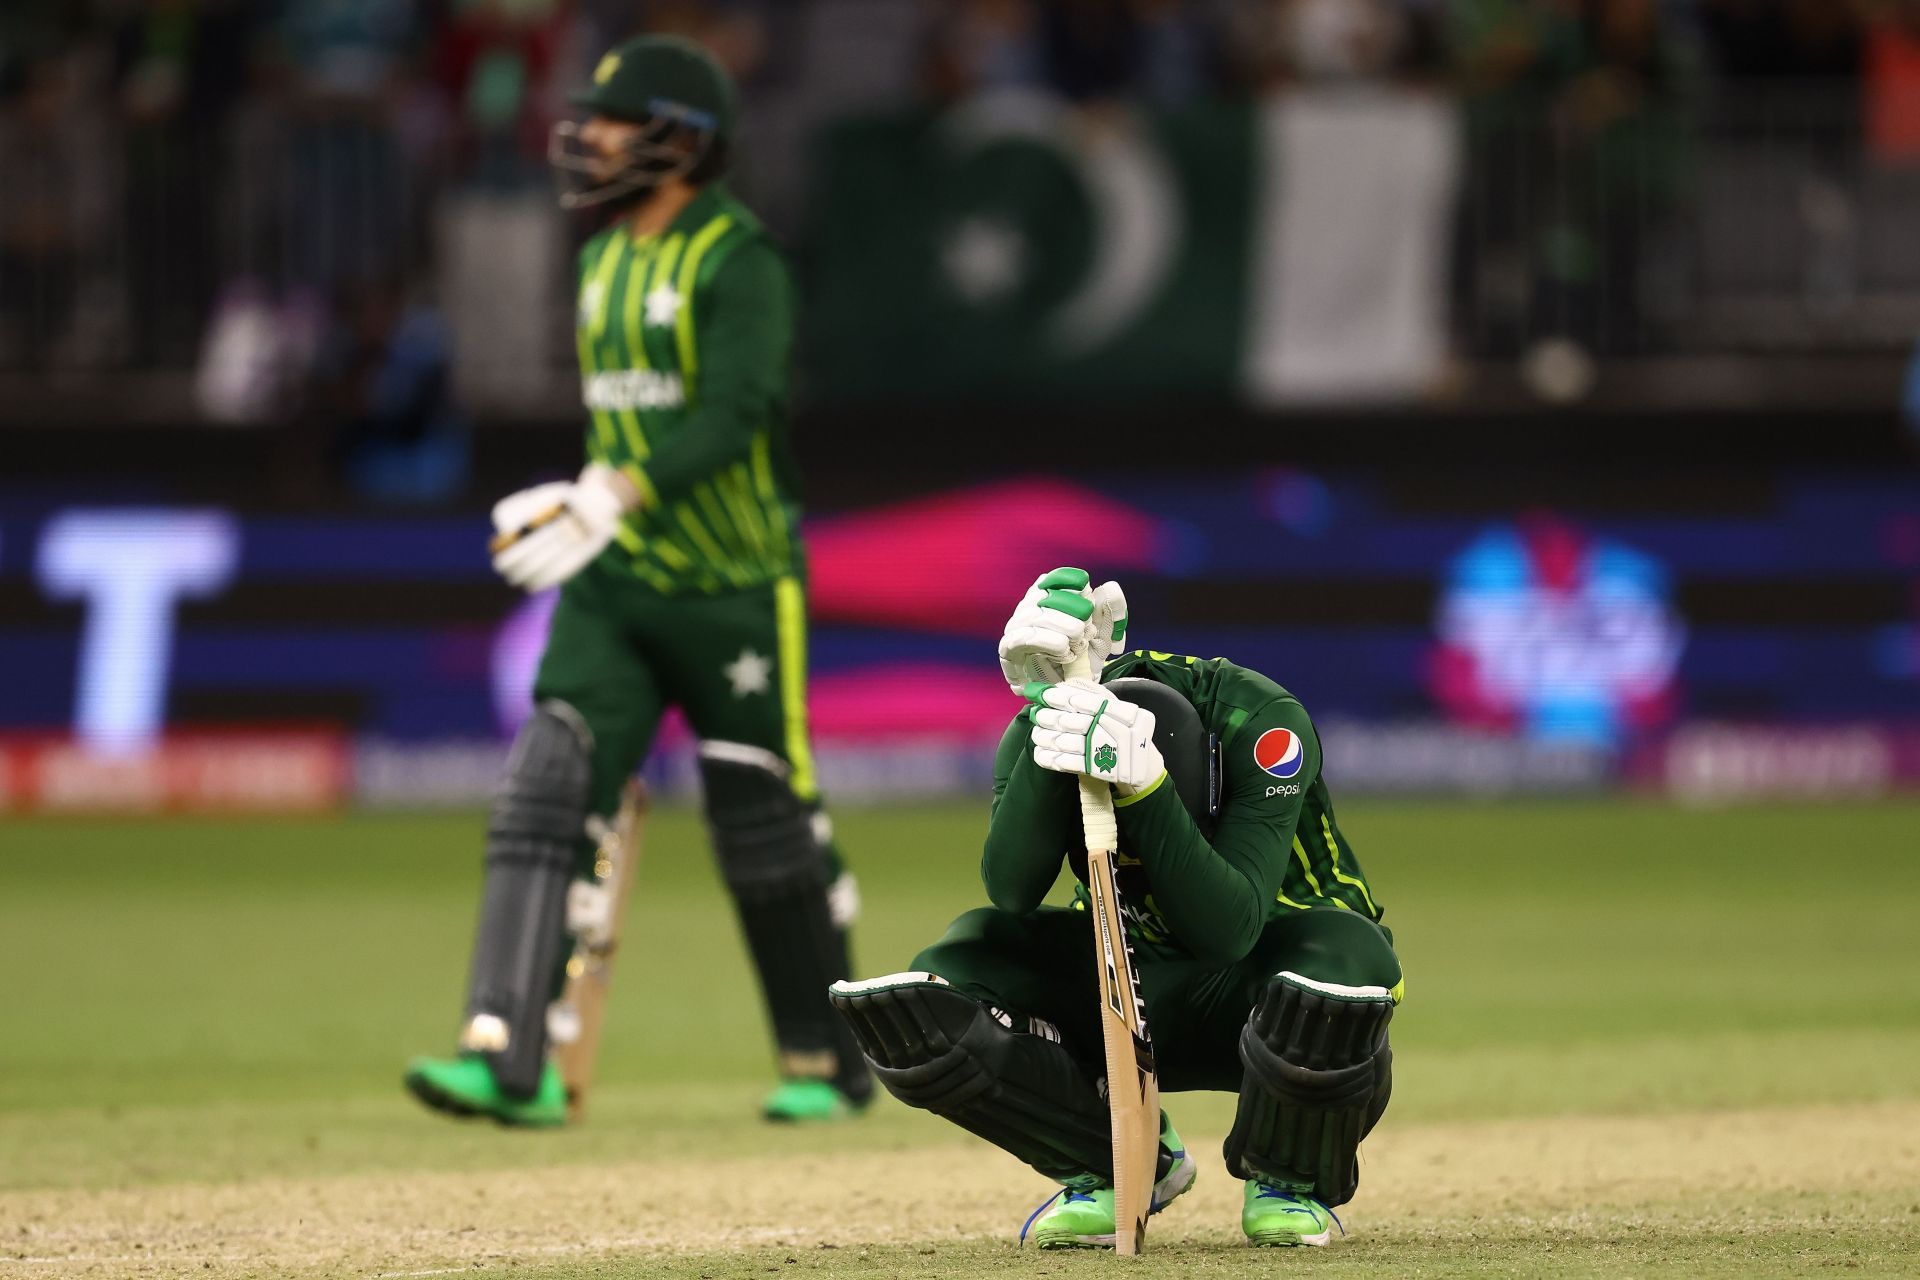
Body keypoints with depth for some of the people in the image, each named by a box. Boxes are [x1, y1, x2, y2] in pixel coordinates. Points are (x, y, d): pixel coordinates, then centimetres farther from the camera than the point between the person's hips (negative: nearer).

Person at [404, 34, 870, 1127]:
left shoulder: (737, 261, -13)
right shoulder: (605, 261, 13)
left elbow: (734, 414, -26)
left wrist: (616, 497, -36)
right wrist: (572, 502, 12)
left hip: (734, 586, -7)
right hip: (614, 587, 7)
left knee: (768, 830, 4)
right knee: (549, 793, -10)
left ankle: (829, 1065, 22)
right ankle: (509, 1059, -18)